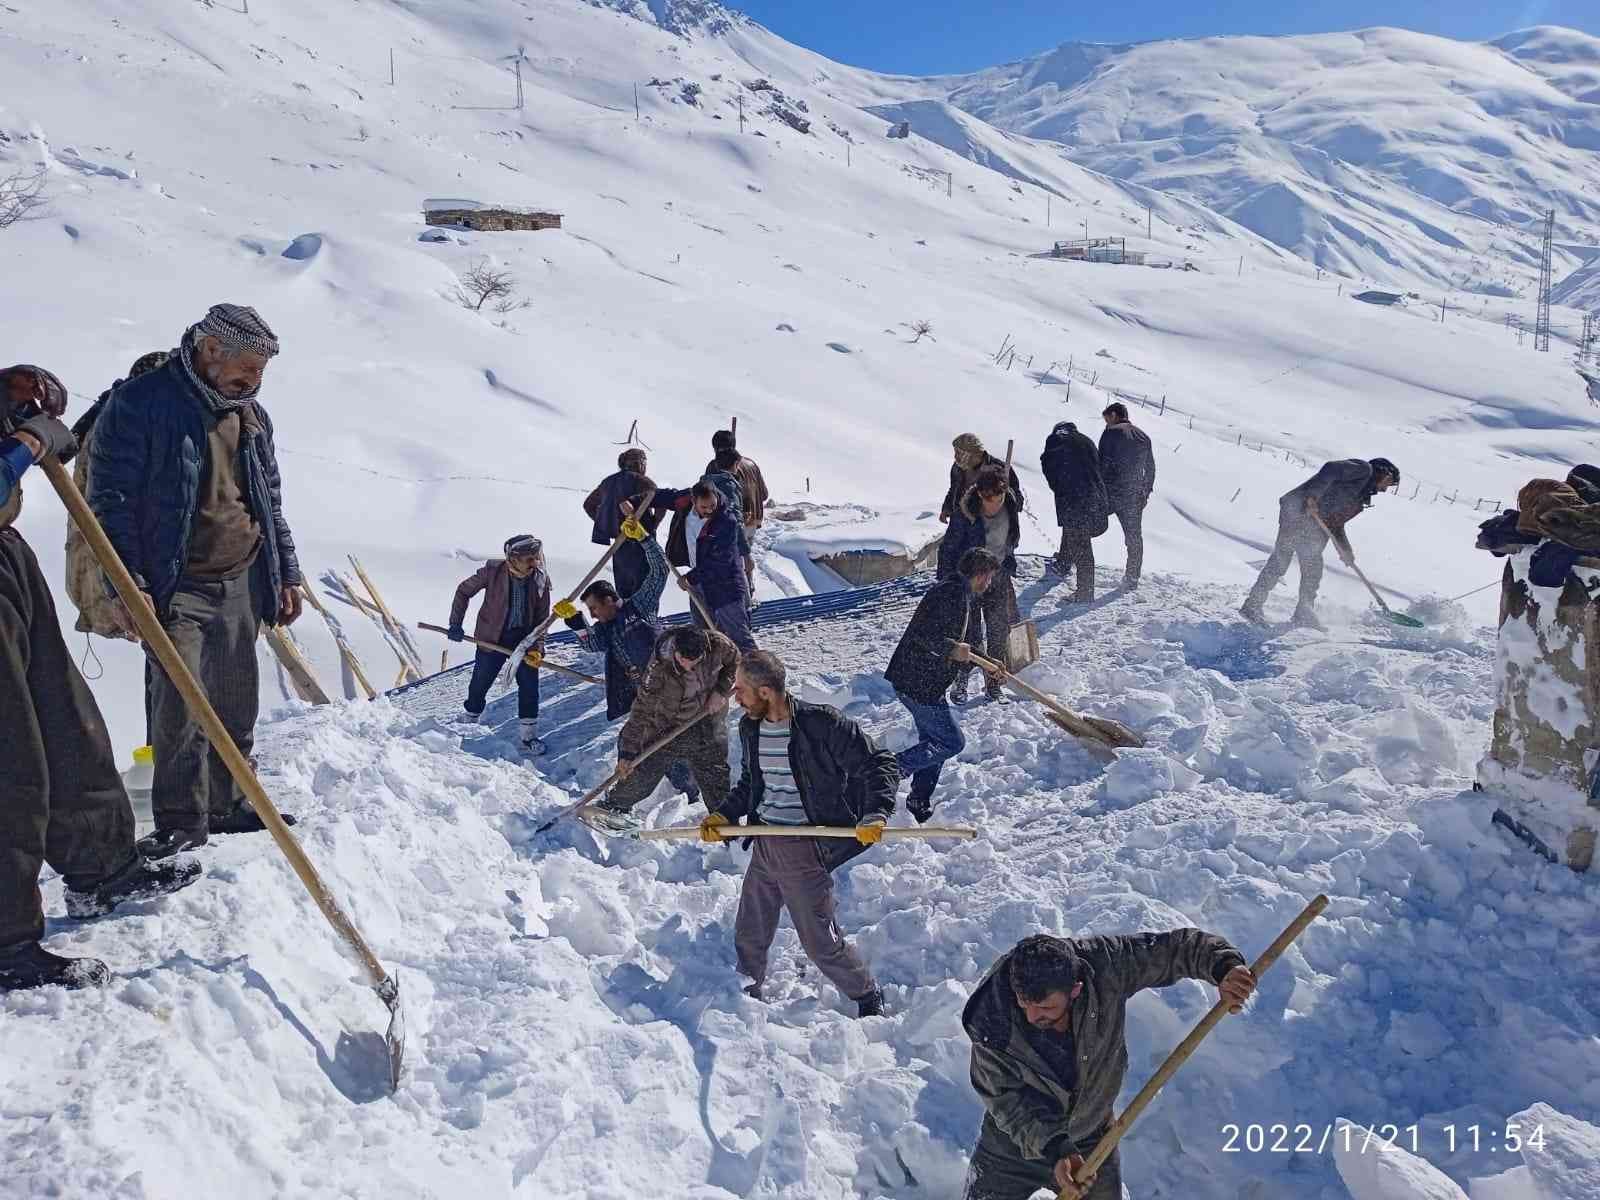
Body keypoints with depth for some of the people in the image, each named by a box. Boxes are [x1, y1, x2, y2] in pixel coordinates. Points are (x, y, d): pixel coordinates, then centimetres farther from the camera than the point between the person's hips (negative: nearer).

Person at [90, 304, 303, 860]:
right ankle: (181, 820, 2)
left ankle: (228, 805, 23)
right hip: (177, 585, -6)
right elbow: (111, 497, -10)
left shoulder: (252, 416, 12)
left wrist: (286, 574, 16)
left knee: (237, 706, 10)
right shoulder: (139, 403, -9)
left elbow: (269, 502, 20)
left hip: (242, 582, 6)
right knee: (182, 707, -10)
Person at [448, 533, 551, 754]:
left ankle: (527, 736, 9)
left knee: (529, 686, -5)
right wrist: (455, 624, -4)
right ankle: (468, 725, 36)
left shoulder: (540, 580, -10)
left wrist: (537, 648, -16)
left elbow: (542, 618, -3)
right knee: (479, 684, 10)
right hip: (492, 638, -1)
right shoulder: (493, 572, -17)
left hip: (524, 639, 2)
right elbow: (464, 591, -3)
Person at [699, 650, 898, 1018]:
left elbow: (878, 765, -12)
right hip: (764, 845, 6)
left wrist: (875, 814, -26)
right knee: (749, 935, 16)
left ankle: (868, 997, 25)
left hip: (804, 848, -6)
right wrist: (723, 815, 9)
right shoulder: (750, 728, 7)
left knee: (821, 942, 1)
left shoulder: (822, 724, -16)